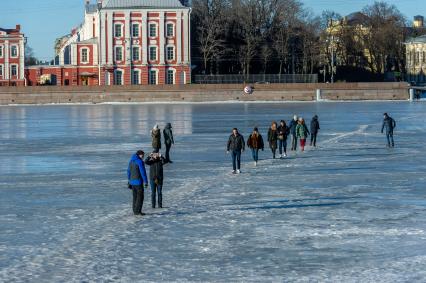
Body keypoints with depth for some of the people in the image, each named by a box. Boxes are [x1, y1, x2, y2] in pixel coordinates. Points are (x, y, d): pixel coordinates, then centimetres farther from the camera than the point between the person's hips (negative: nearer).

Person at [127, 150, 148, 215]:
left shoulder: (131, 161, 11)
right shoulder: (140, 161, -14)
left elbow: (129, 172, 17)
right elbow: (143, 172, -17)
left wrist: (129, 182, 23)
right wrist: (146, 182, -15)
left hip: (132, 181, 8)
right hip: (138, 181, -8)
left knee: (135, 197, 12)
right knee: (140, 197, -3)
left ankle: (135, 211, 13)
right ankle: (137, 211, -6)